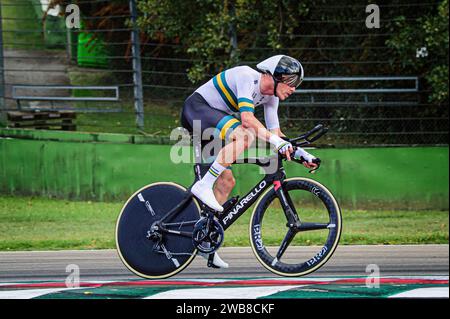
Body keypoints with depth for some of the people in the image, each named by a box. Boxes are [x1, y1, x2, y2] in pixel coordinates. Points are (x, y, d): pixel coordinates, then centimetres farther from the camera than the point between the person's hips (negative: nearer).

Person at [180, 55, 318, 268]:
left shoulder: (271, 96, 5)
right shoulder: (247, 77, -22)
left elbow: (274, 132, 9)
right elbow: (247, 118, -34)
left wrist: (300, 153, -4)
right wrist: (276, 141, -40)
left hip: (211, 121, 10)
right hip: (196, 108, -10)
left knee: (226, 182, 3)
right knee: (246, 136, -32)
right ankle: (203, 186, -29)